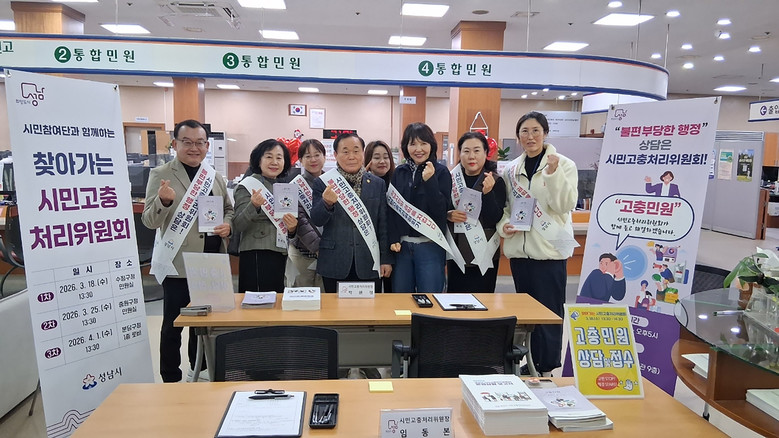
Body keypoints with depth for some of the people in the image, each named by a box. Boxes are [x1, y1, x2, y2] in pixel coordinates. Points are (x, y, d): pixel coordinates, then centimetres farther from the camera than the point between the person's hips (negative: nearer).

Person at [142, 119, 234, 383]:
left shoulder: (214, 176, 10)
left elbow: (228, 209, 20)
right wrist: (163, 201, -31)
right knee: (173, 326, 6)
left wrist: (228, 225, -2)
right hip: (179, 264, -5)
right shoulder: (160, 175, -5)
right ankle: (171, 381, 21)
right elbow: (149, 221, -10)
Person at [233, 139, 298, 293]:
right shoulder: (248, 185, -4)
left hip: (279, 255, 6)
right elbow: (238, 225, -11)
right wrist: (254, 206, -27)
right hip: (256, 255, -6)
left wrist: (292, 229, 0)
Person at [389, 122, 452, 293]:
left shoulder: (441, 172, -2)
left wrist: (430, 181, -20)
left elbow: (442, 210, -10)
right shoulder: (399, 172, 8)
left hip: (430, 245, -3)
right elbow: (392, 208, 8)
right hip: (402, 245, 3)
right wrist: (394, 239, -2)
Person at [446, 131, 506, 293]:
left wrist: (487, 193, -24)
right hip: (456, 253, 3)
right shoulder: (451, 178, 4)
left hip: (483, 255, -3)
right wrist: (448, 215, -11)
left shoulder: (496, 182, -4)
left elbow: (495, 219, -11)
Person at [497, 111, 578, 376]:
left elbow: (566, 205, -13)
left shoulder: (564, 164, -3)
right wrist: (503, 225, -3)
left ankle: (548, 369, 14)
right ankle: (532, 363, 28)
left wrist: (553, 174, -24)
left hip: (549, 249, -4)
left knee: (550, 312, 0)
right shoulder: (512, 169, 9)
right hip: (519, 248, 5)